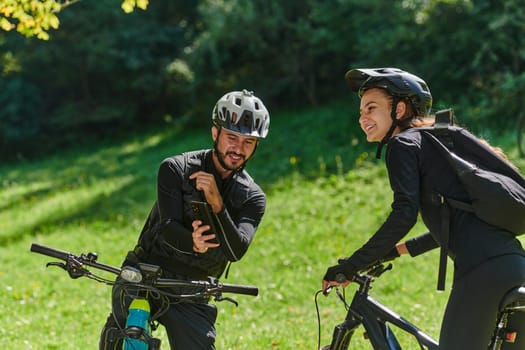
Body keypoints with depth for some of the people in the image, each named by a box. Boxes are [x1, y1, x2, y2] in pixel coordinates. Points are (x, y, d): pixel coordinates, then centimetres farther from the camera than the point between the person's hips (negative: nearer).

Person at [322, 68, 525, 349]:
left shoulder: (404, 144, 3)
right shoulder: (436, 141, 28)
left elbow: (404, 215, -11)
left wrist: (349, 266, -7)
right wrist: (397, 250, 37)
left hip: (481, 270, -9)